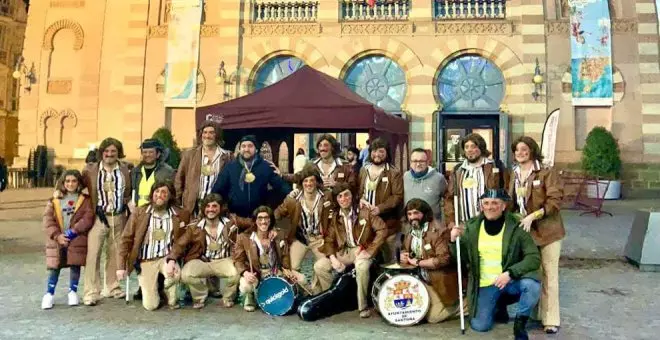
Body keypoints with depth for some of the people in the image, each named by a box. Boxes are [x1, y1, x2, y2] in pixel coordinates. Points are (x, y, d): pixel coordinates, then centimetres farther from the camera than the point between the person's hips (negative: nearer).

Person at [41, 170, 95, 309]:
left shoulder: (85, 200, 5)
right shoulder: (54, 201, 10)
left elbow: (88, 219, -6)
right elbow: (48, 220, 0)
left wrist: (73, 231, -16)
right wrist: (57, 235, -13)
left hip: (77, 240, -1)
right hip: (57, 241, 1)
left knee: (75, 265, 2)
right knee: (54, 267, 2)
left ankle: (73, 292, 16)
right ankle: (49, 294, 14)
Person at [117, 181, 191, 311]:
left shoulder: (180, 215, -4)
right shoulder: (139, 212, -5)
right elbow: (126, 239, -3)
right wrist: (121, 266, -6)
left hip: (166, 257, 0)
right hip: (146, 261, 0)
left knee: (175, 273, -34)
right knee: (150, 305, -8)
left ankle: (171, 300, -1)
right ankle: (144, 281, 27)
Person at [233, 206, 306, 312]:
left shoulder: (278, 238, 2)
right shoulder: (244, 238, -8)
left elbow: (285, 258, 6)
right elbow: (238, 260, -7)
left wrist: (287, 271, -15)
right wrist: (245, 273, -28)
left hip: (276, 273, 3)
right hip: (254, 274, -3)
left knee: (301, 279, -13)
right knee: (245, 286, -36)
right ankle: (249, 297, 4)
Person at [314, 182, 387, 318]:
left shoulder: (365, 211, -9)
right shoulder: (334, 217, 3)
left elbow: (382, 230, -14)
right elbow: (329, 240, 3)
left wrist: (370, 251, -20)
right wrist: (333, 258, -15)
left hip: (362, 250, -4)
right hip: (343, 251, 5)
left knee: (362, 267, -38)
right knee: (319, 266, -14)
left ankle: (363, 306, -19)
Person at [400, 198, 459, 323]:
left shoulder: (438, 231, -22)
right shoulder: (411, 231, 4)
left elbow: (443, 259, -29)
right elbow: (405, 249, 17)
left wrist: (418, 263, -22)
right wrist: (404, 256, -9)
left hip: (440, 281, -8)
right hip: (423, 279, 8)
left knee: (433, 317, -10)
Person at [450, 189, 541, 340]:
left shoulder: (517, 226, -11)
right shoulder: (472, 226, -2)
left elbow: (534, 257, -15)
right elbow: (463, 258, 5)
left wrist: (510, 273, -27)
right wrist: (455, 241, -14)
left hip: (511, 280, -2)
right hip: (484, 284, 2)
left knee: (532, 285, -33)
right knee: (480, 326, -7)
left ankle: (520, 325, -5)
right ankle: (499, 305, 26)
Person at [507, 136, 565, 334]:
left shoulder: (547, 172, -9)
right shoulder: (514, 174, 10)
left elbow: (555, 200, -16)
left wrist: (532, 216, -22)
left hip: (547, 230, -5)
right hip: (524, 231, 5)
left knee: (548, 275, 2)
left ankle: (551, 320, 12)